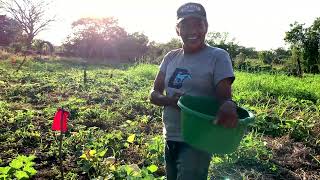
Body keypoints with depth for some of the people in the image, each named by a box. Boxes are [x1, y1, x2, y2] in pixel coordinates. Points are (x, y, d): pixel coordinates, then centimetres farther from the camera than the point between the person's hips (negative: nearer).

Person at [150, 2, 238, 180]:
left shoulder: (218, 56, -8)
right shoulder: (171, 57, 6)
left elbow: (225, 97, -13)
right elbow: (154, 94, 6)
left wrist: (229, 106, -37)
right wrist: (172, 101, -16)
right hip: (170, 139, 6)